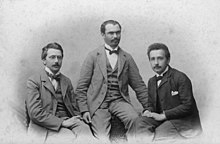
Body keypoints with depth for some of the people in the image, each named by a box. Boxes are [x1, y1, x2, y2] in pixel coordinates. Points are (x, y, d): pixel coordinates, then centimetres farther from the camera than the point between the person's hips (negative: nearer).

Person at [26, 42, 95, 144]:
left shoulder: (67, 81, 20)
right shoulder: (33, 81, 2)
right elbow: (35, 113, -8)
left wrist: (77, 119, -2)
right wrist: (62, 122, -14)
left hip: (69, 121, 5)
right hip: (47, 126, -5)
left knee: (84, 129, -26)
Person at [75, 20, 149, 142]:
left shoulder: (127, 58, 13)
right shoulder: (93, 56, 7)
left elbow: (139, 86, 13)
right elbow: (81, 86, 5)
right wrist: (84, 110, -4)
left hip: (120, 101, 2)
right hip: (98, 102, -2)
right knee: (102, 137, -22)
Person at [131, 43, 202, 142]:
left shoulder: (181, 78, -9)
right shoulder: (151, 81, 14)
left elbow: (188, 106, -15)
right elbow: (151, 105, 20)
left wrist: (163, 115, -18)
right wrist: (148, 111, -5)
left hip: (184, 120, -6)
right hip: (163, 119, 6)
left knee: (161, 132, -32)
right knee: (139, 123, -20)